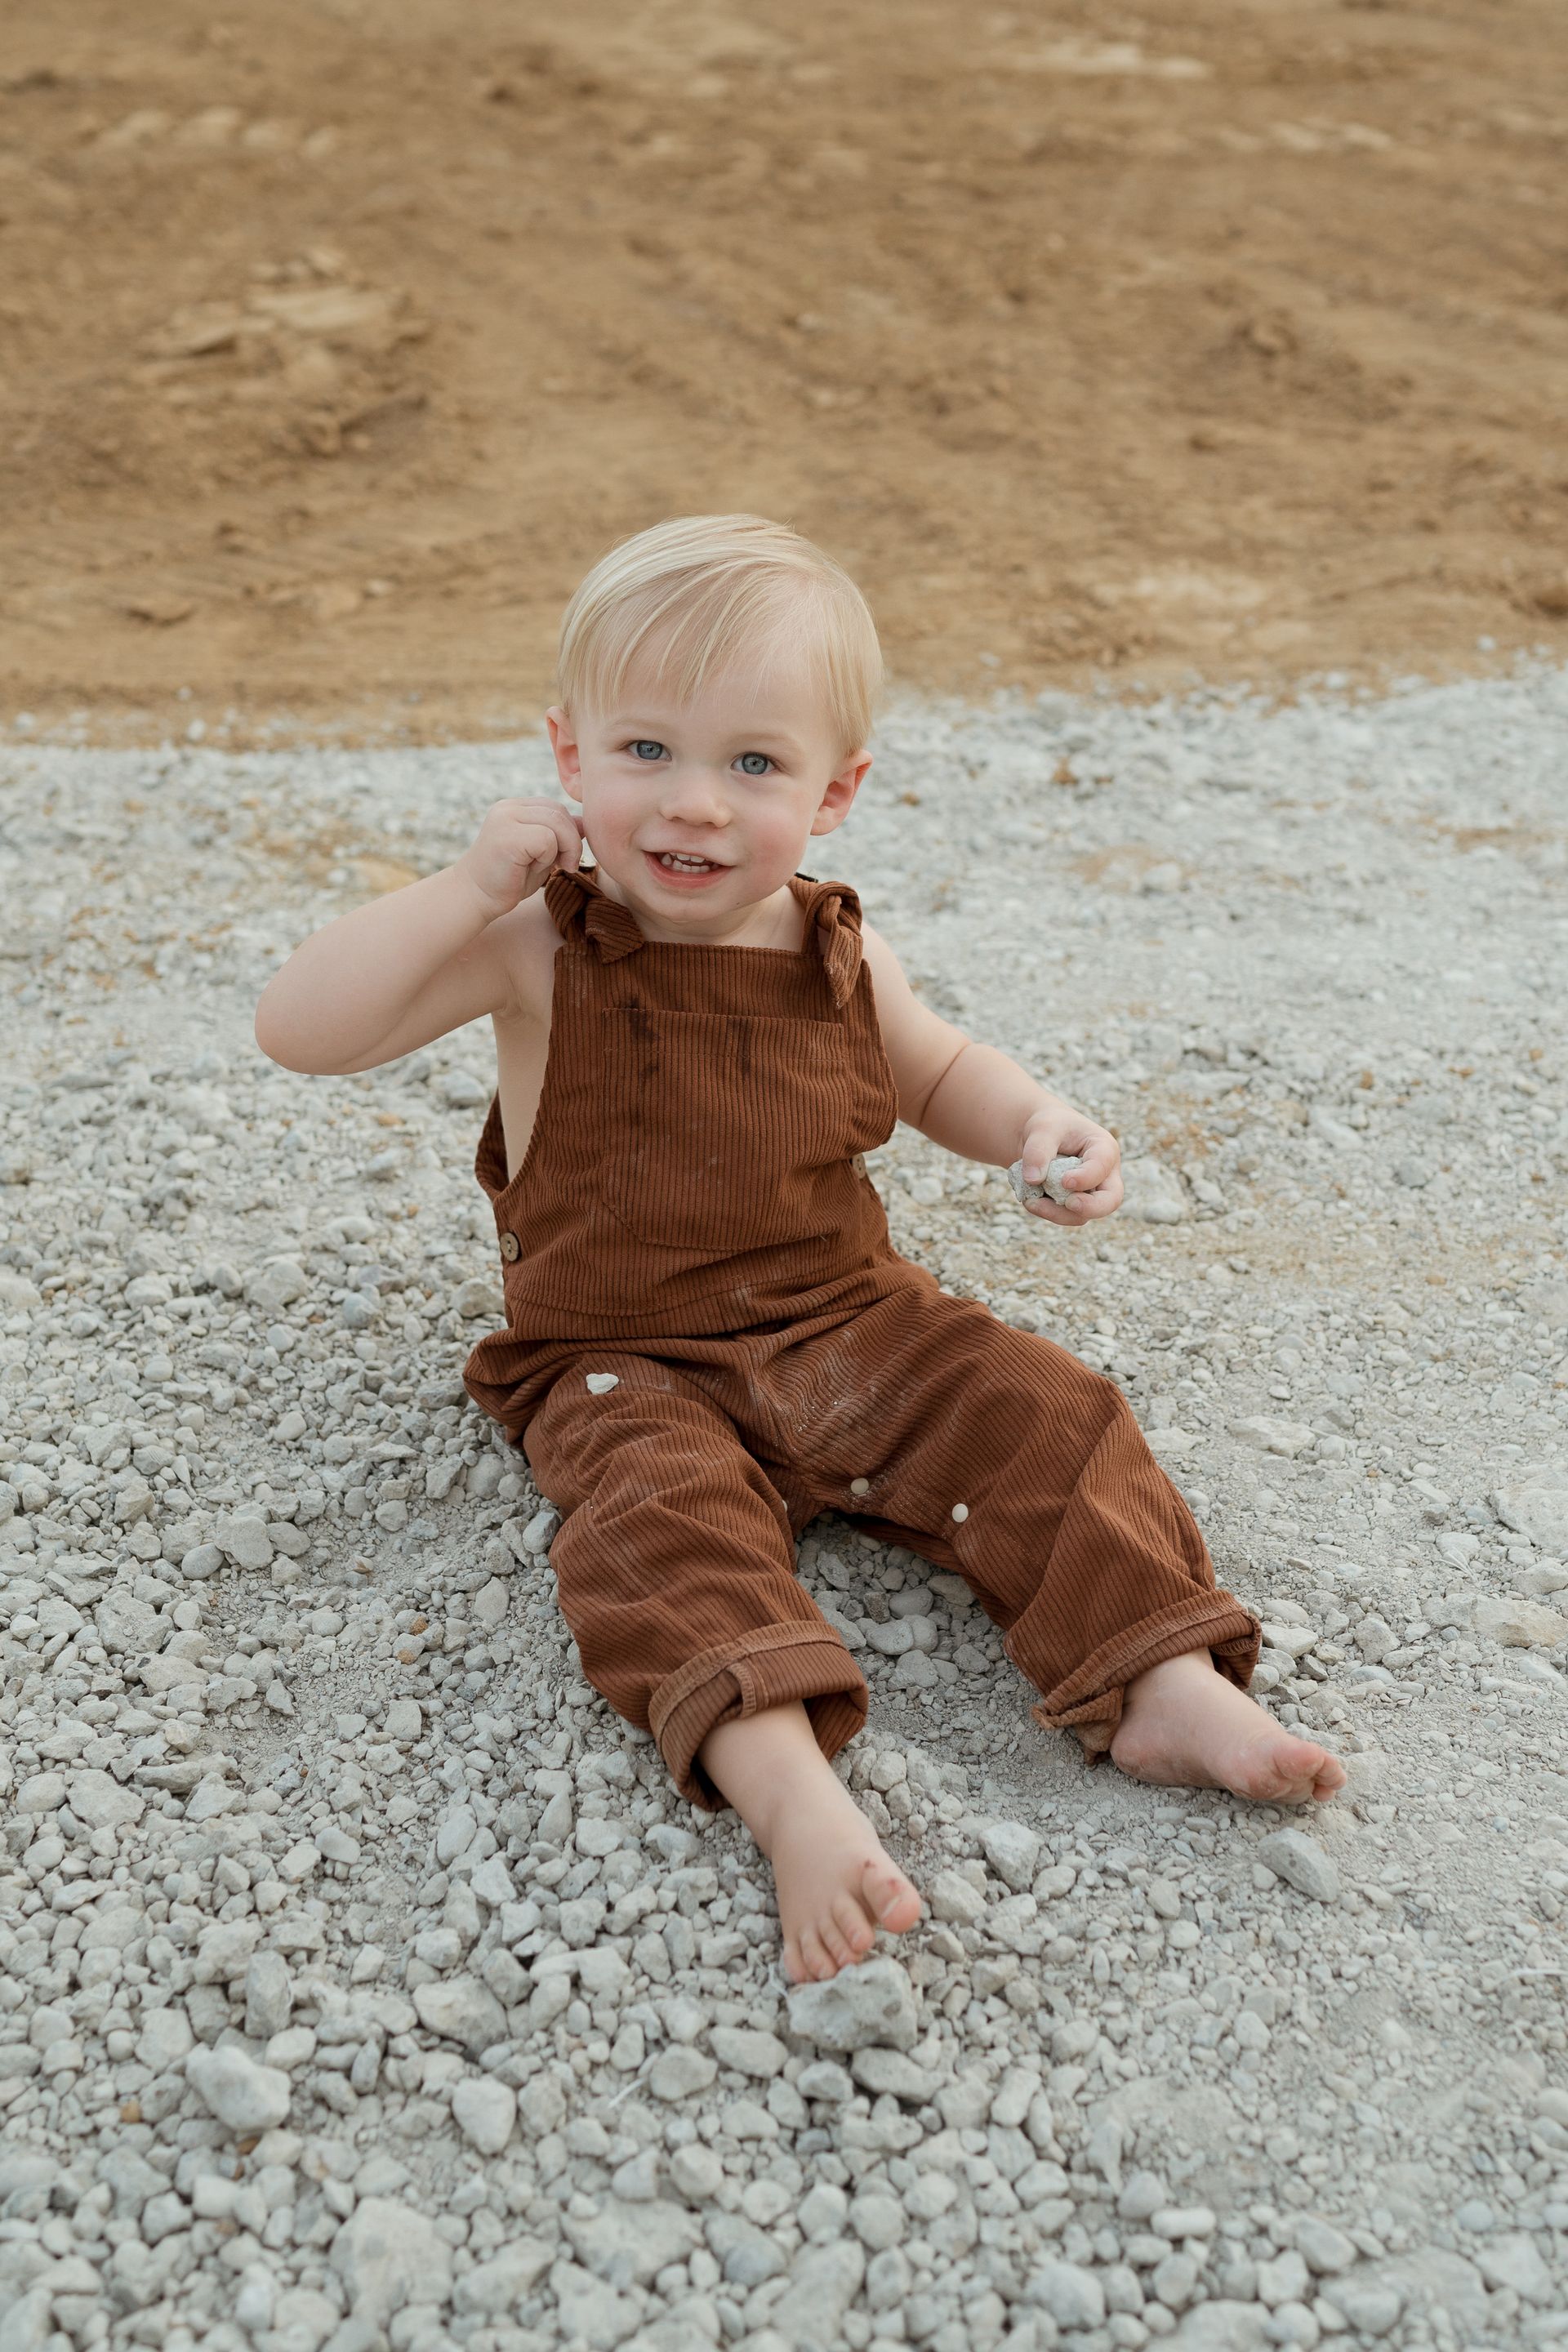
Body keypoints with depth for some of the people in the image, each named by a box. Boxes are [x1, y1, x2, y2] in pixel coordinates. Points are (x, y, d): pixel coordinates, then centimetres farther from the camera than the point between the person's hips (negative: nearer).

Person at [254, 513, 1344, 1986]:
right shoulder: (542, 950, -11)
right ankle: (791, 1792, -46)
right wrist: (466, 890, -27)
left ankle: (1167, 1687, -12)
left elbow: (935, 1072, 22)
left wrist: (1035, 1125, -1)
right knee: (663, 1512, -33)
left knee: (1041, 1419, -14)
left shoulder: (837, 956, 1)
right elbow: (299, 1029, -19)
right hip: (624, 1363, -4)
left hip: (846, 1320, 4)